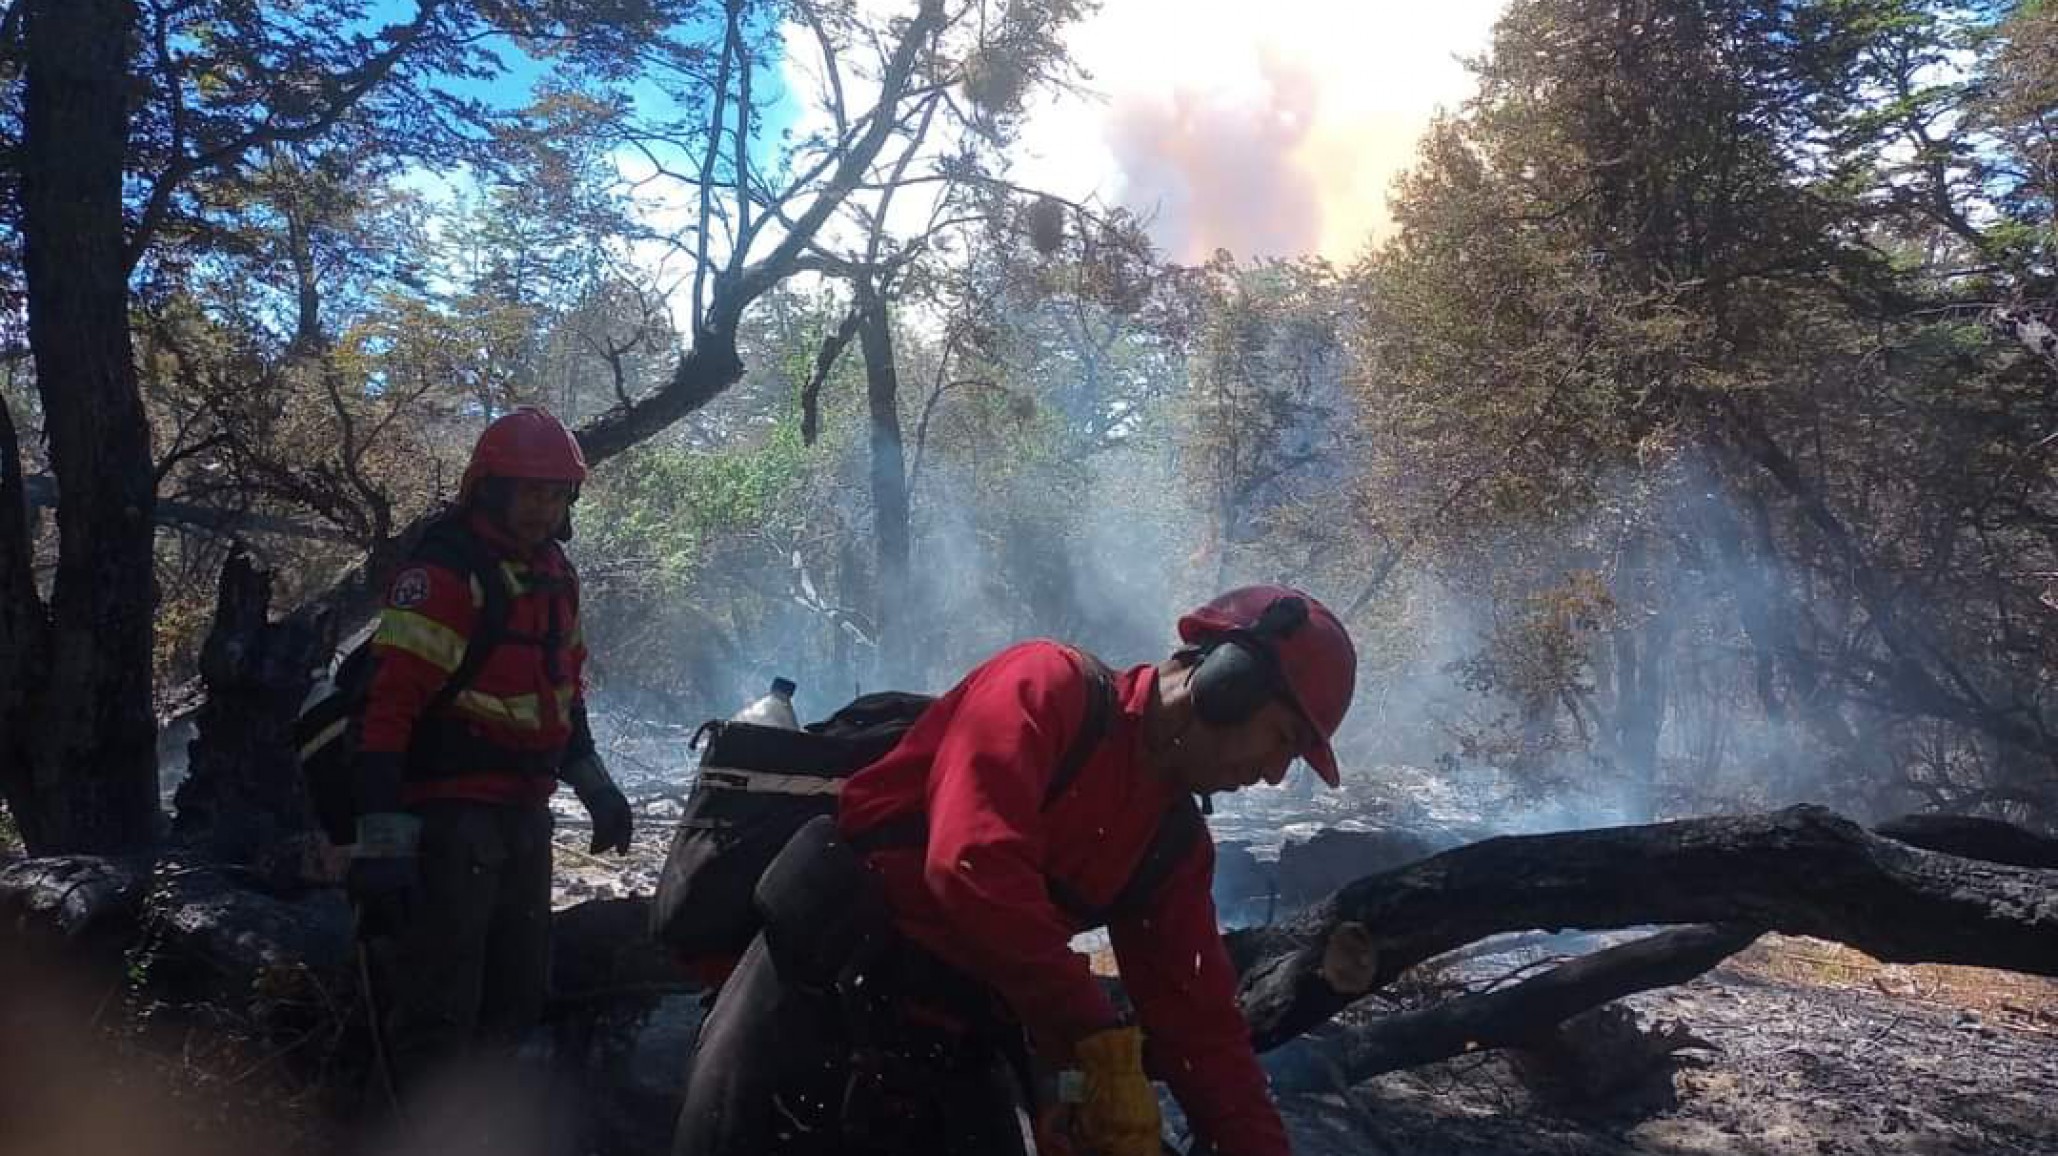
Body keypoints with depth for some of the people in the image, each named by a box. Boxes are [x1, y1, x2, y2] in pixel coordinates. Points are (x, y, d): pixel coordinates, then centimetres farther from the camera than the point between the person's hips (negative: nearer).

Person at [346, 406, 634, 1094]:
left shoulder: (555, 574, 11)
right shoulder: (443, 570, -15)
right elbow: (390, 701, -21)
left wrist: (593, 785, 18)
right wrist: (382, 838, -25)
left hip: (525, 815, 9)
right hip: (449, 819, -9)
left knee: (518, 997, 19)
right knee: (439, 1009, -4)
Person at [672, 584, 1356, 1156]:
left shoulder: (1177, 843, 8)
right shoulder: (1050, 685, -14)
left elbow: (1200, 1021, 10)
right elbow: (975, 866, -28)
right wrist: (1103, 1044, -26)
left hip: (958, 1042, 7)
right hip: (819, 992, -7)